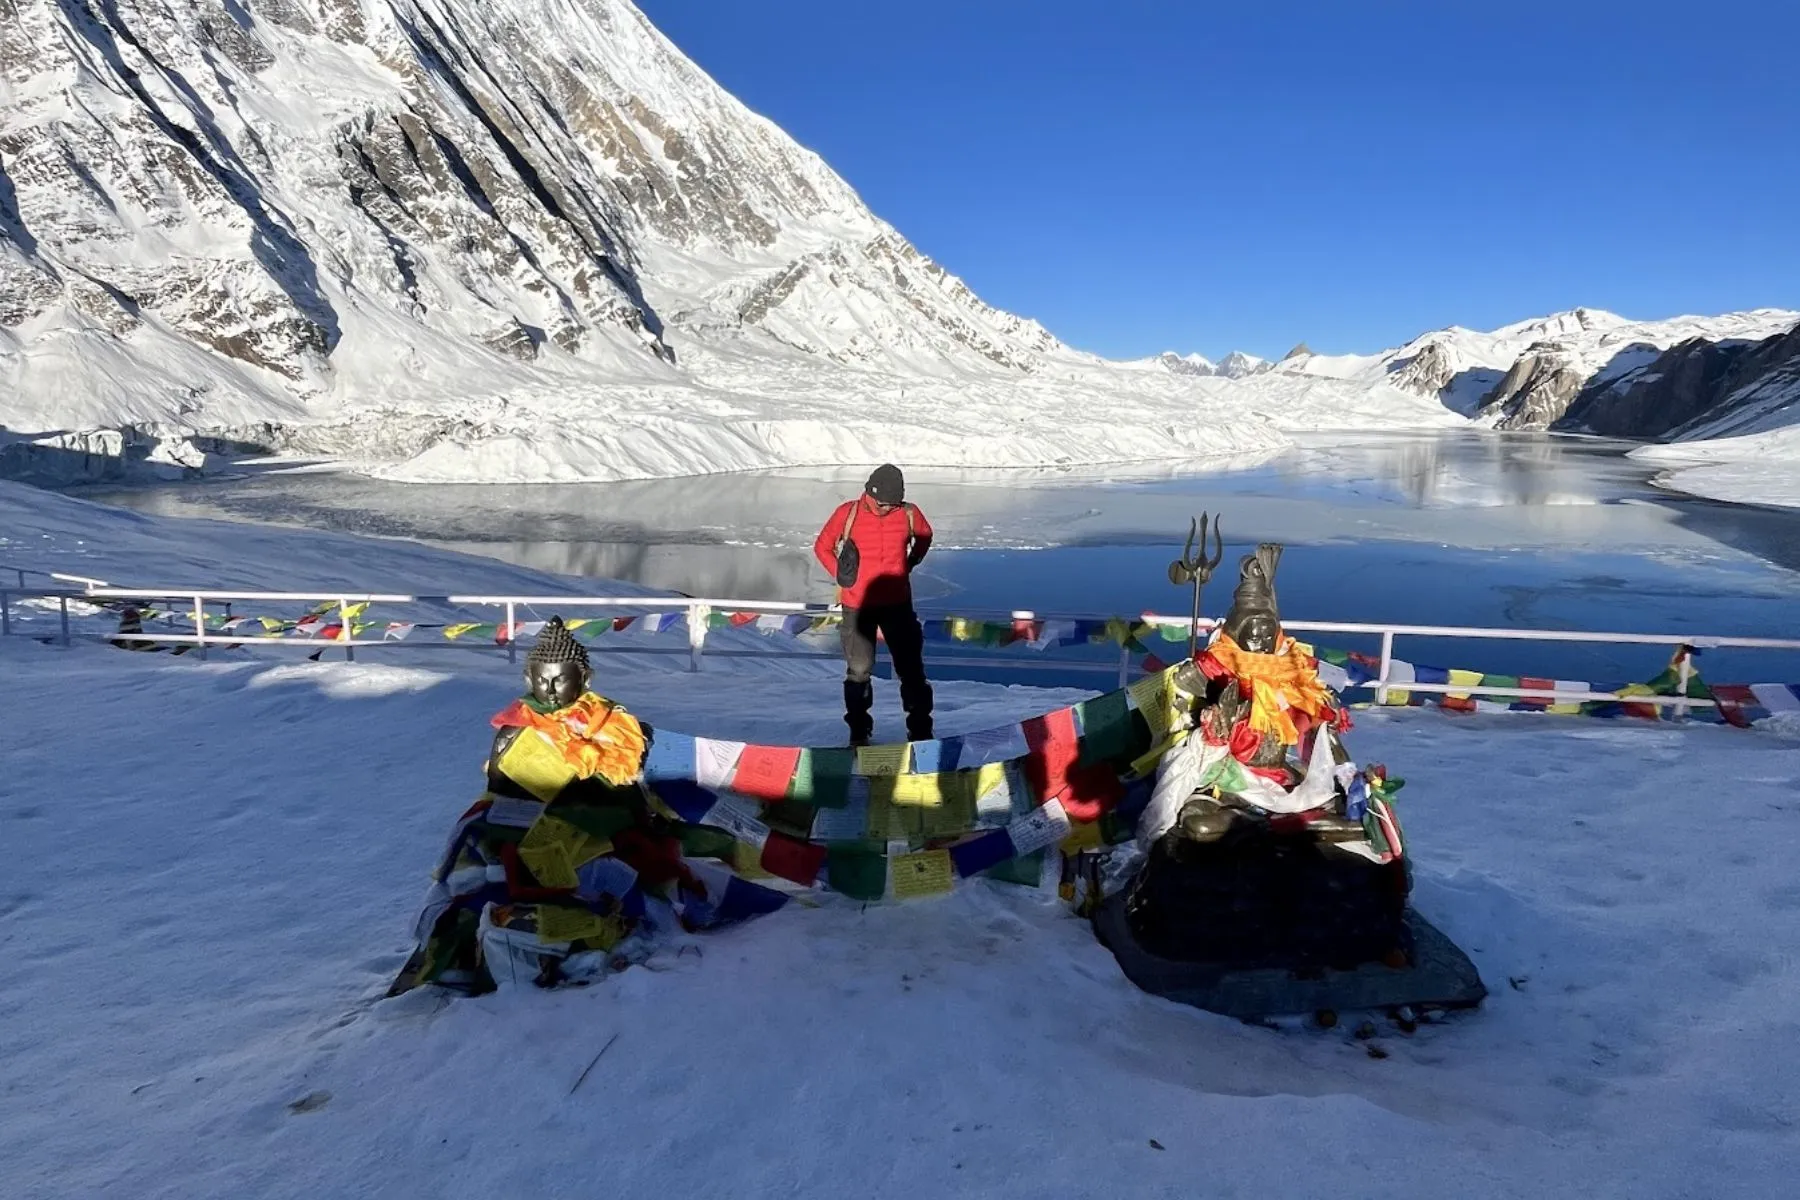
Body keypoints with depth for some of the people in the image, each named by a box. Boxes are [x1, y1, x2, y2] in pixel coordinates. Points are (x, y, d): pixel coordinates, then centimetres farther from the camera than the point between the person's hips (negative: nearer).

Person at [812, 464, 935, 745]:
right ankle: (858, 731, 21)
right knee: (859, 669, 7)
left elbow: (924, 536, 17)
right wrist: (842, 577, -2)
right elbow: (822, 546, 4)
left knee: (910, 668, 6)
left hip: (898, 603, 1)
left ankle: (920, 730, 17)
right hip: (857, 606, -1)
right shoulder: (848, 513, -9)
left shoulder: (909, 514, -5)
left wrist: (908, 565, 9)